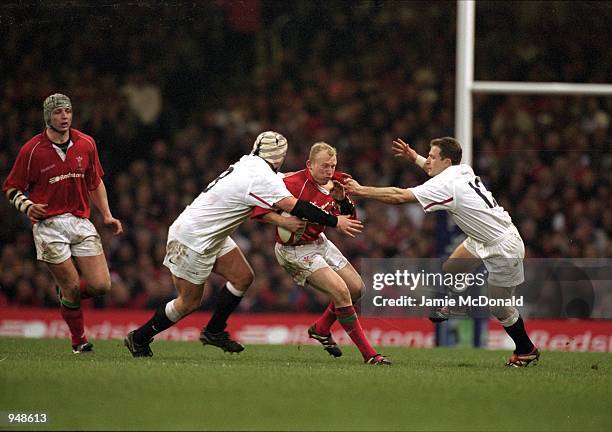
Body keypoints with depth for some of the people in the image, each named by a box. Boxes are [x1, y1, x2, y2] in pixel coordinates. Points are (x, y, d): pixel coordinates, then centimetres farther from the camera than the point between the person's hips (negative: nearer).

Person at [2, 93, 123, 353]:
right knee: (72, 288, -6)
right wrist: (26, 206, -16)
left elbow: (95, 183, 19)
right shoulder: (32, 150, -6)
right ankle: (79, 341, 14)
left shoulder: (86, 144, 6)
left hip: (81, 222, 4)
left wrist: (107, 215, 11)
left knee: (101, 286, -6)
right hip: (48, 225, -4)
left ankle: (66, 295, 27)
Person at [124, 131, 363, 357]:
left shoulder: (248, 164, 3)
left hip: (211, 235, 9)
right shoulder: (262, 177, -24)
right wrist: (336, 222, -21)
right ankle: (139, 338, 14)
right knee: (189, 303, 1)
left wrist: (284, 221, -2)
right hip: (193, 239, -9)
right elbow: (296, 207, -26)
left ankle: (213, 331, 17)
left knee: (243, 277, 6)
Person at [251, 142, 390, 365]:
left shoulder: (332, 184, -1)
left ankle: (321, 329, 31)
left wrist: (342, 199, -17)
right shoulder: (295, 183, -25)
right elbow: (261, 209, -28)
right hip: (295, 250, -9)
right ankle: (368, 354, -13)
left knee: (357, 288, 8)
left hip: (319, 242, 9)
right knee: (341, 291, -20)